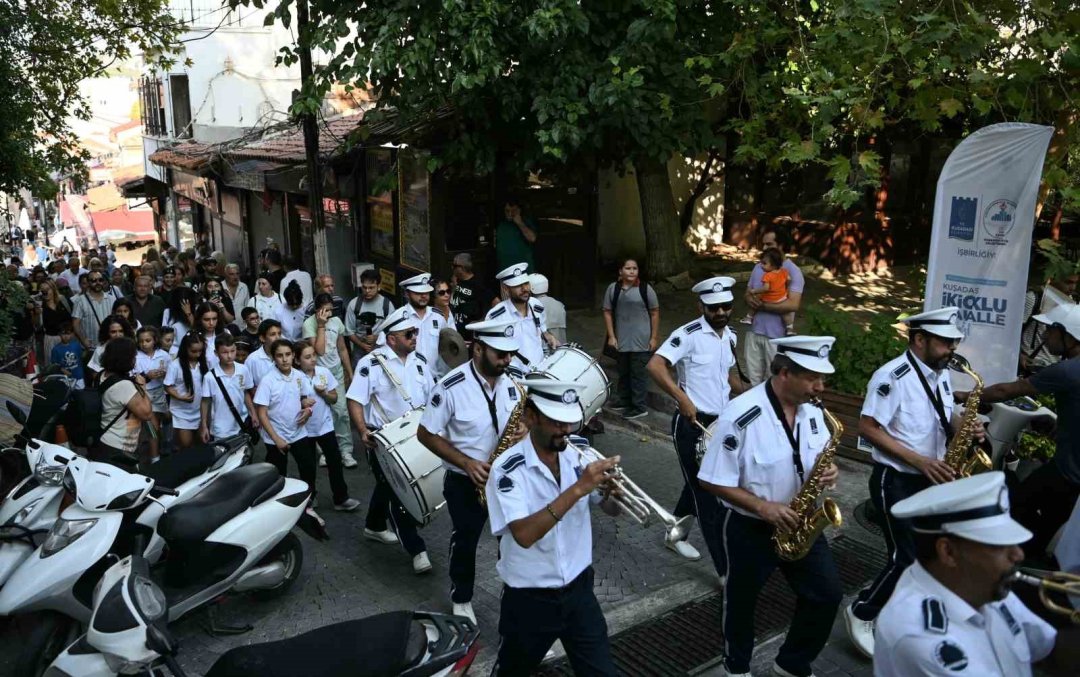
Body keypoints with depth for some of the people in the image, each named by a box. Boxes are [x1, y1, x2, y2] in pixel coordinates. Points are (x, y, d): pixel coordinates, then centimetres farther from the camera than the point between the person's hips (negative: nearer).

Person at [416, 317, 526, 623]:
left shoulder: (510, 379, -5)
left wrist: (522, 429, -17)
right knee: (465, 542, 14)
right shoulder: (451, 387, -22)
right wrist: (466, 463, -23)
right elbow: (425, 434, -15)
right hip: (465, 482, -4)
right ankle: (461, 600, 38)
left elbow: (521, 417, 9)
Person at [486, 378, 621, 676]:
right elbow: (524, 535, -33)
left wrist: (611, 489, -21)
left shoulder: (578, 456, -5)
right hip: (529, 599, -3)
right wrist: (578, 489, -38)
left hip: (579, 590, 4)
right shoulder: (508, 469, -21)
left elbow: (613, 510, 2)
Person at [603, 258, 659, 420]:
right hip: (621, 341, 3)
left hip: (641, 342, -3)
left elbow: (655, 313, -1)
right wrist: (611, 336, 0)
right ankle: (623, 401, 32)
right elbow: (607, 312, 5)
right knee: (623, 373, 16)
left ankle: (639, 407, 8)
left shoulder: (645, 289, -5)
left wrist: (654, 338, -3)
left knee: (638, 374, 0)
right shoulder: (613, 288, 1)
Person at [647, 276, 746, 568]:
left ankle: (676, 535, 42)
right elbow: (654, 365, -27)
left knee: (700, 485, 21)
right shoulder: (689, 334, -16)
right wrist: (682, 399, -31)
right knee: (709, 494, -5)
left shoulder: (730, 337, 9)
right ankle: (727, 570, 0)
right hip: (691, 423, -8)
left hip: (719, 422, 8)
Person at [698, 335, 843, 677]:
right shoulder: (739, 416, -25)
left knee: (827, 595, 8)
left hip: (801, 523, 5)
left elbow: (817, 456, 10)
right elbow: (713, 481, -20)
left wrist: (827, 470, -13)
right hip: (751, 529, -5)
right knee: (742, 602, 14)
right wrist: (764, 508, -26)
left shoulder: (811, 409, -4)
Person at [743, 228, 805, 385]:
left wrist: (762, 306, -17)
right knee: (752, 378, 12)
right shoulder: (758, 268, 8)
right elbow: (747, 293, 14)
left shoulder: (793, 271, -11)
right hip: (754, 331, 5)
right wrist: (751, 299, -12)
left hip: (776, 335, -5)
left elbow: (793, 305, -21)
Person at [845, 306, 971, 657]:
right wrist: (919, 461, -22)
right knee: (907, 558, -7)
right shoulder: (892, 376, -19)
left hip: (931, 480, 8)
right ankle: (860, 614, 14)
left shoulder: (942, 375, 8)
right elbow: (868, 427, -20)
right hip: (896, 481, -8)